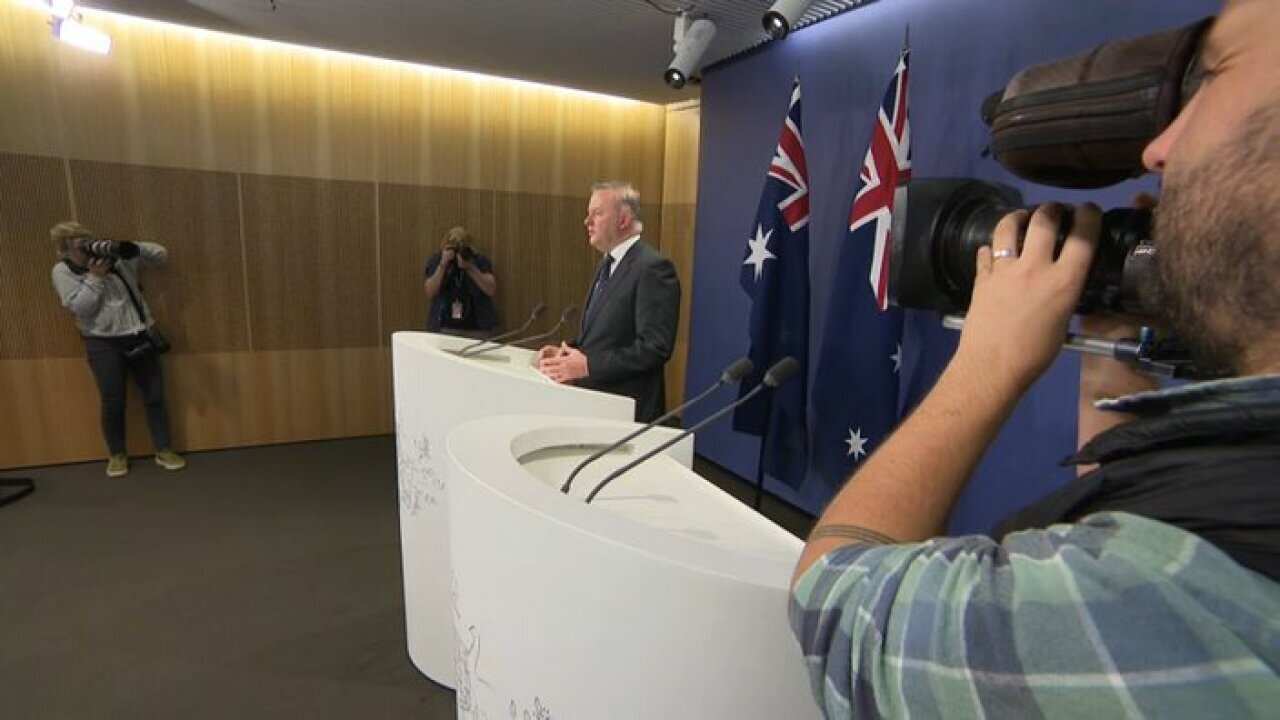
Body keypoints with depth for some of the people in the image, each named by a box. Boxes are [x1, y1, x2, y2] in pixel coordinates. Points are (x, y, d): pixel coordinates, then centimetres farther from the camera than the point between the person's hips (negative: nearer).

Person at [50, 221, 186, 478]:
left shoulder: (117, 254, 2)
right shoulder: (62, 271, -2)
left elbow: (161, 255, 4)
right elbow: (80, 308, -11)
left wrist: (135, 249, -14)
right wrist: (95, 277, -17)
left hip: (139, 335, 2)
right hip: (103, 343, -2)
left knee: (155, 395, 4)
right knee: (113, 402, 3)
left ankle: (164, 450, 16)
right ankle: (117, 454, 23)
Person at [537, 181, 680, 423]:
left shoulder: (652, 267, -16)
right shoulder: (608, 264, 13)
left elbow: (655, 347, -22)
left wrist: (588, 365, -23)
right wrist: (569, 352, 1)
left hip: (626, 408, -8)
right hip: (596, 399, 8)